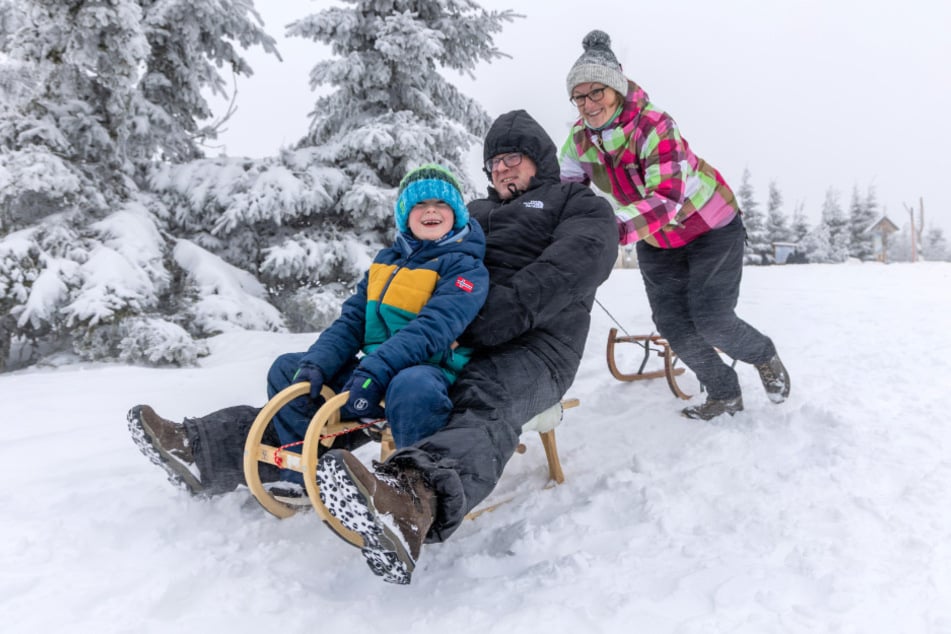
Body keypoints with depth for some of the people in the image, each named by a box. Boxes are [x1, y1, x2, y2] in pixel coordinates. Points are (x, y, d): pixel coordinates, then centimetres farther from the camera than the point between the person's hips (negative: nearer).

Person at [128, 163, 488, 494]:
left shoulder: (467, 268, -5)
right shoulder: (385, 263, 16)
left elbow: (432, 329, -21)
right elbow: (351, 321, 8)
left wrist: (373, 372, -32)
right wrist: (315, 365, -11)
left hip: (430, 374, -7)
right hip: (372, 373, 7)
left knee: (412, 387, -42)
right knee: (287, 369, 3)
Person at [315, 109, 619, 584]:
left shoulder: (579, 204, 17)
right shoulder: (474, 213, 37)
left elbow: (577, 260, -5)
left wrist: (507, 311, -21)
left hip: (531, 346, -9)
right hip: (446, 340, 9)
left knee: (487, 405, -40)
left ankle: (412, 501, -66)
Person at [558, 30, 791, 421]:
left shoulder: (654, 125, -32)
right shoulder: (581, 138, -12)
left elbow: (667, 200, -42)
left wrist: (613, 230, -56)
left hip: (711, 226, -6)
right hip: (656, 241, 6)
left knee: (711, 321, -10)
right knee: (673, 327, 1)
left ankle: (765, 357, 25)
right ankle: (724, 395, 23)